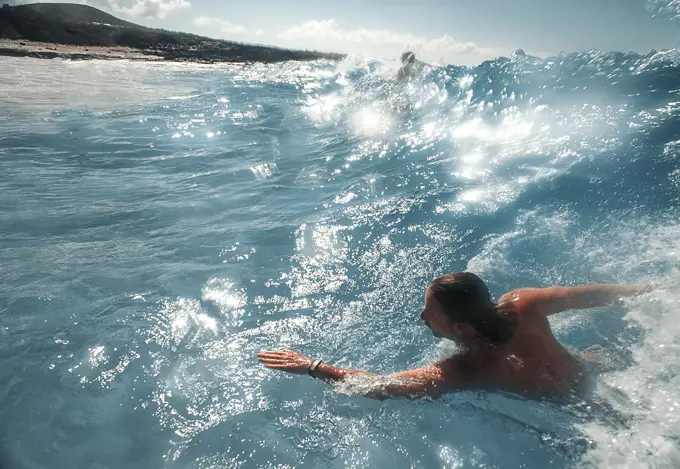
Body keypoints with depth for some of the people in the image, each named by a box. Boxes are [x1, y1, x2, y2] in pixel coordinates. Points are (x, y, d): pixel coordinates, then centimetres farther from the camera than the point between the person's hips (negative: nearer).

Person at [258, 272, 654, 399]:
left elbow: (379, 387, -36)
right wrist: (644, 290, 12)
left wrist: (311, 366, -32)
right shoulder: (521, 305, -23)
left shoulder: (465, 373, -36)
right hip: (591, 371, 5)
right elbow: (587, 294, -7)